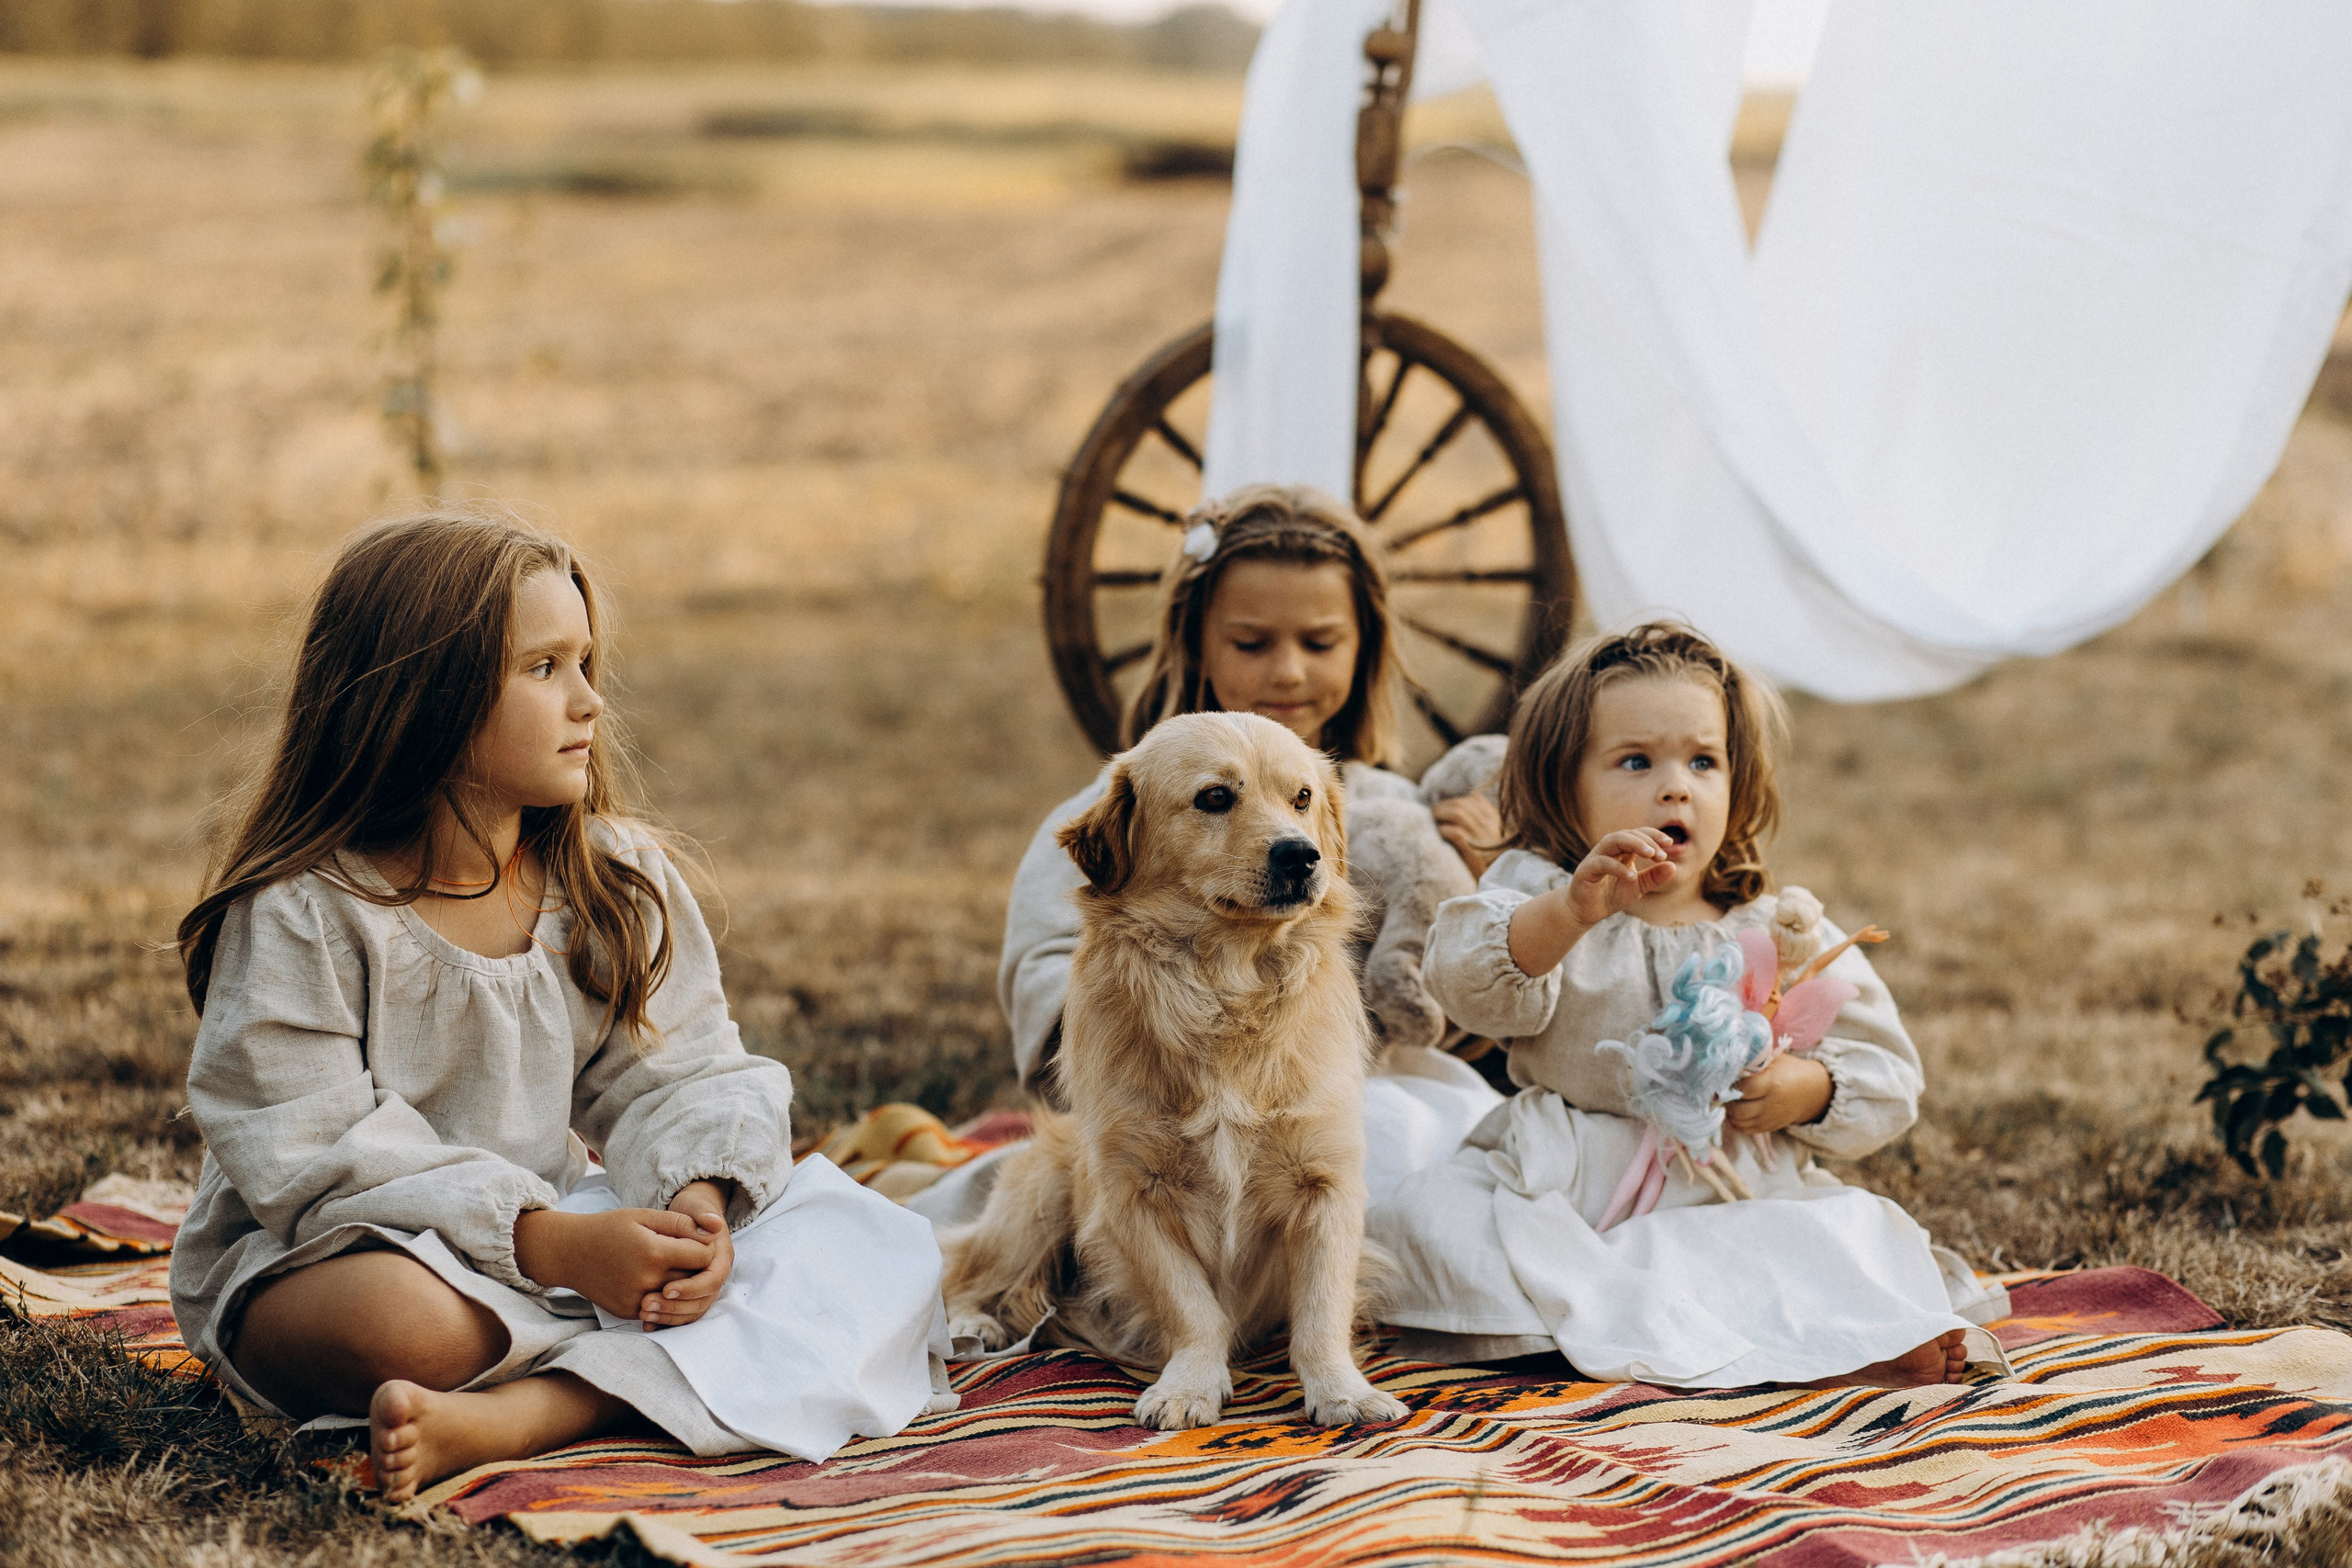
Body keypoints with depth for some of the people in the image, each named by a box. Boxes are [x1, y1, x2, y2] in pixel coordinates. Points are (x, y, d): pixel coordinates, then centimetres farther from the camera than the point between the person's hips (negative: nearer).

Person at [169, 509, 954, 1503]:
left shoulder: (619, 881, 4)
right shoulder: (304, 915, -13)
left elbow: (680, 1076, 2)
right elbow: (315, 1157, -20)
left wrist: (698, 1199, -22)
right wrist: (555, 1245, -28)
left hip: (566, 1225, 6)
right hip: (332, 1259, -6)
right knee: (395, 1318, -44)